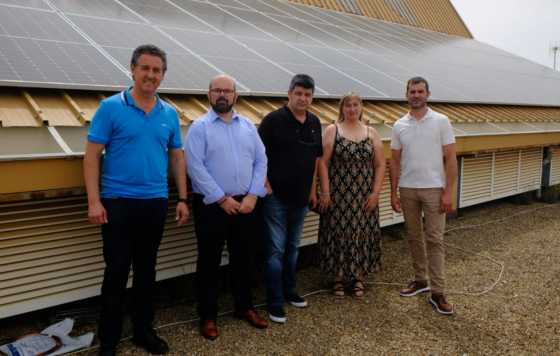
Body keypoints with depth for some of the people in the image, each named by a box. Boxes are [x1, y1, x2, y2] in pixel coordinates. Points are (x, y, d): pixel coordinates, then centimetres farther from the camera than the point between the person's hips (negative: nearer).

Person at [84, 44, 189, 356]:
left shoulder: (170, 114, 7)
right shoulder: (111, 107, -5)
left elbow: (177, 157, 12)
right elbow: (92, 156, -6)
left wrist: (182, 199, 7)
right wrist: (94, 200, -13)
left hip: (156, 203, 4)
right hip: (118, 202, -4)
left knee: (147, 270, 14)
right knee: (117, 272, 3)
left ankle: (144, 330, 29)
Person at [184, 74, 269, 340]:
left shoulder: (248, 126, 9)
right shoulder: (200, 127, -5)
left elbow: (261, 161, 6)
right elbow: (195, 167, -13)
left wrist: (252, 196, -5)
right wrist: (222, 199, -14)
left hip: (245, 204, 4)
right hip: (212, 205, -4)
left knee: (243, 258, 15)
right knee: (209, 261, 6)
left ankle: (245, 307, 32)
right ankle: (208, 316, 20)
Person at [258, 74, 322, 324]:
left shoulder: (315, 123, 8)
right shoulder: (273, 120, -11)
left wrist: (313, 189, 14)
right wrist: (265, 184, -16)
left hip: (301, 197, 6)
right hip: (276, 197, -6)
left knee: (292, 247, 17)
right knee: (276, 250, -1)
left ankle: (289, 291, 32)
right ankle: (274, 303, 9)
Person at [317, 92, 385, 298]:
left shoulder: (371, 133, 7)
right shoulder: (332, 130, 0)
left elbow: (380, 165, 6)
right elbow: (323, 162, -5)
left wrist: (375, 192, -3)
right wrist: (325, 192, -11)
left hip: (364, 196, 2)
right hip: (338, 194, -2)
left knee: (361, 233, 7)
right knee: (338, 233, 2)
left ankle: (358, 277, 22)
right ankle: (338, 277, 17)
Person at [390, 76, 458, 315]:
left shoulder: (441, 121, -3)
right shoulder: (399, 125, 6)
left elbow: (450, 158, -5)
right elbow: (395, 161, 8)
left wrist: (448, 192, -11)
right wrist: (393, 193, 4)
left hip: (434, 189, -3)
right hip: (407, 189, 4)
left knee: (434, 239, -2)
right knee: (414, 237, 12)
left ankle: (437, 292, 3)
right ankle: (420, 280, 27)